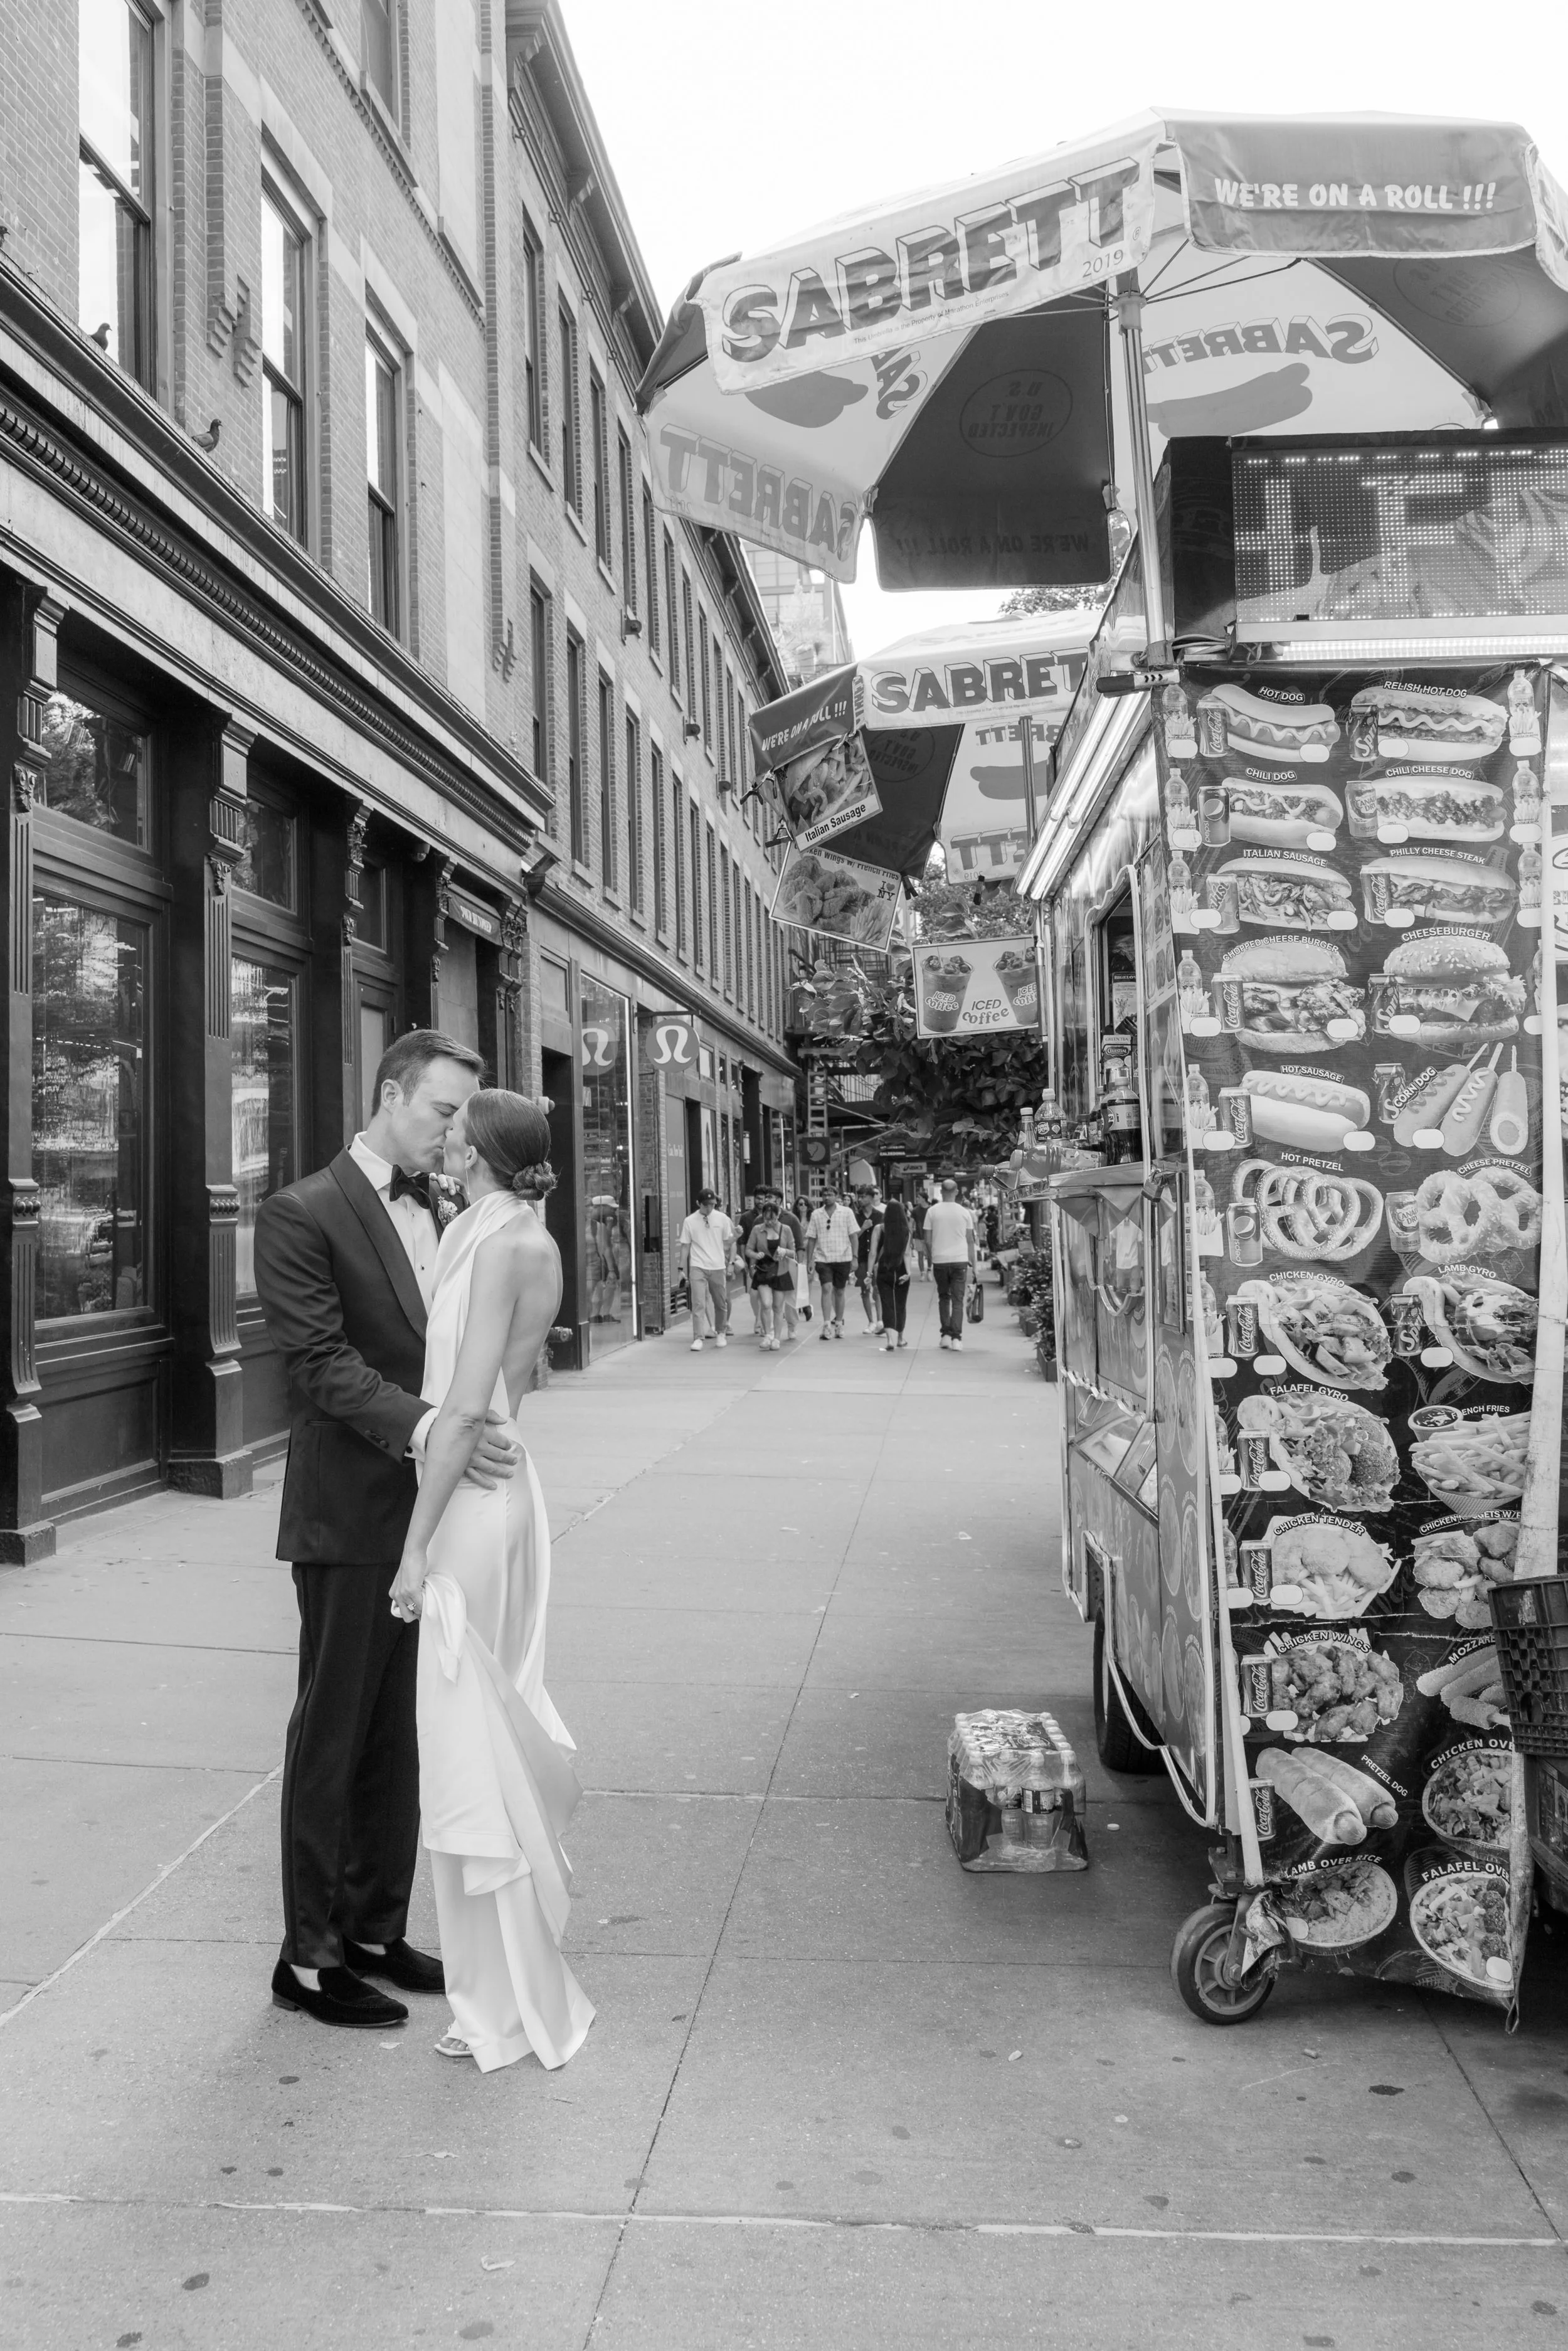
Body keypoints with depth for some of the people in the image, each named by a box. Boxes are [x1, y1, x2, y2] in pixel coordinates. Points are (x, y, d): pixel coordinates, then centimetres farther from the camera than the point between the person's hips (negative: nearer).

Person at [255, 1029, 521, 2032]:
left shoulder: (450, 1211, 11)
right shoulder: (303, 1215, -10)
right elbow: (322, 1363, -18)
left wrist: (486, 1422, -9)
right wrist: (423, 1425, -30)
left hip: (437, 1510, 7)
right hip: (352, 1517, -6)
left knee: (403, 1734, 16)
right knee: (332, 1734, 6)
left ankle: (376, 1929, 31)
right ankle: (310, 1955, 20)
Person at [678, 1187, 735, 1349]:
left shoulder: (722, 1219, 2)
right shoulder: (690, 1221, 0)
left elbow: (729, 1243, 10)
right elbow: (685, 1246, 5)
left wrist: (731, 1263, 6)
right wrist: (683, 1269, 3)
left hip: (718, 1267, 2)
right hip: (697, 1268, -2)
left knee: (721, 1304, 9)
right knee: (698, 1304, -11)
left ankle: (720, 1333, 28)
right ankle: (698, 1338, -9)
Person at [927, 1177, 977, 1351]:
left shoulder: (933, 1212, 0)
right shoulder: (964, 1213, 1)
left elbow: (928, 1240, 1)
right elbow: (970, 1241, 5)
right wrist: (972, 1263, 13)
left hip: (940, 1260, 0)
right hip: (960, 1260, 0)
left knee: (944, 1297, 17)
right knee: (958, 1300, 1)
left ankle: (946, 1335, 15)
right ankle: (956, 1338, -9)